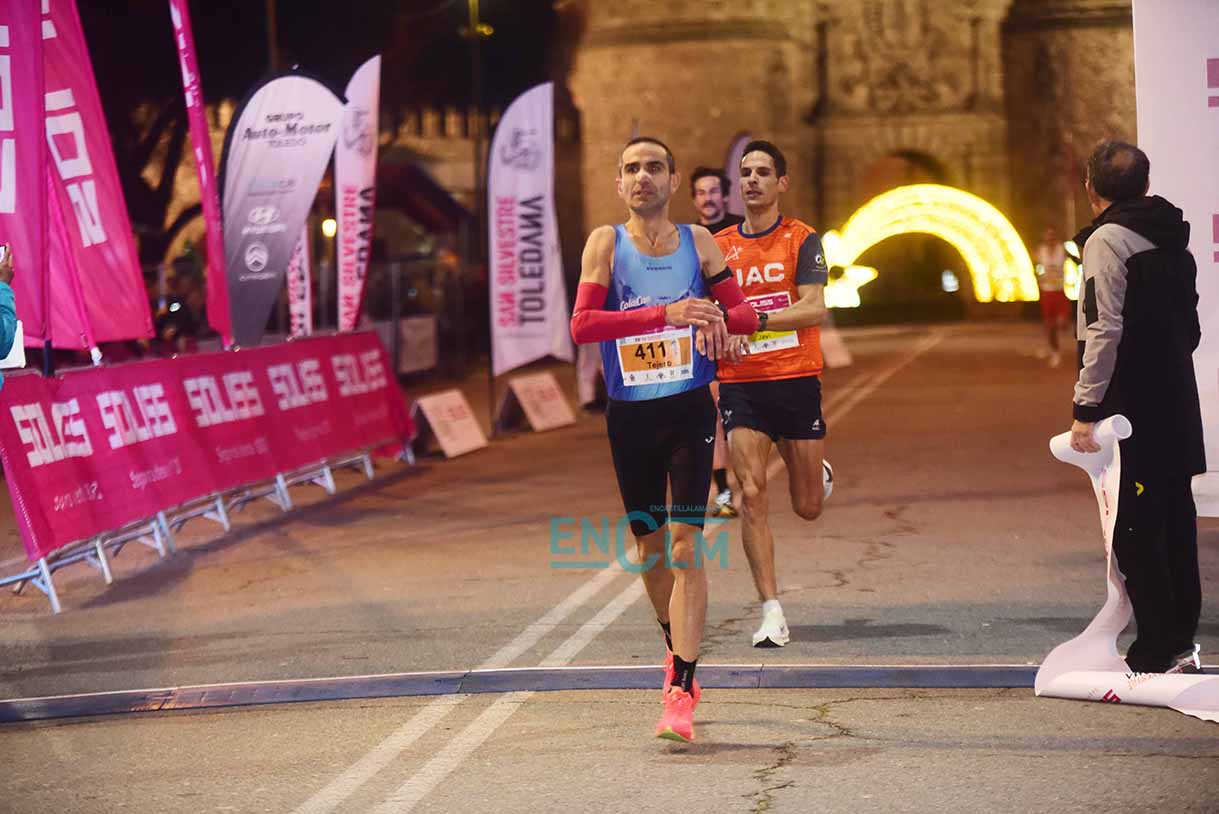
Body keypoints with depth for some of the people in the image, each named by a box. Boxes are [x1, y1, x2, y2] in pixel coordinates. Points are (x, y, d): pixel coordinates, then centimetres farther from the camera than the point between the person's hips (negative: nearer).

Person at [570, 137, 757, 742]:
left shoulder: (698, 241, 3)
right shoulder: (606, 242, -3)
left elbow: (744, 312, 10)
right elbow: (581, 324, -16)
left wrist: (719, 319, -14)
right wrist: (665, 315, -27)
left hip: (689, 409, -1)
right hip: (629, 414, 1)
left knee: (685, 545, -10)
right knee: (648, 544, 14)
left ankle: (681, 694, -10)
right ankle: (677, 650, 39)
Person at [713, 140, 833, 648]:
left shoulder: (801, 240, -1)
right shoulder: (719, 246, 8)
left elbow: (814, 308, -13)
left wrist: (755, 319, -26)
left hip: (796, 380, -1)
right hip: (739, 384, 2)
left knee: (808, 508, 8)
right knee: (752, 495, -13)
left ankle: (821, 475, 46)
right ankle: (771, 613, -9)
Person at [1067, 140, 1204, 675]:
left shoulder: (1108, 239, -12)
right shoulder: (1173, 240, 14)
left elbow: (1106, 330, -19)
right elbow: (1189, 324, 16)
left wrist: (1086, 407, -18)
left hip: (1131, 406, -8)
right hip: (1177, 401, 8)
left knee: (1135, 529, -4)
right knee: (1174, 520, 14)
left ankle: (1156, 654, -2)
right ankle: (1181, 641, 21)